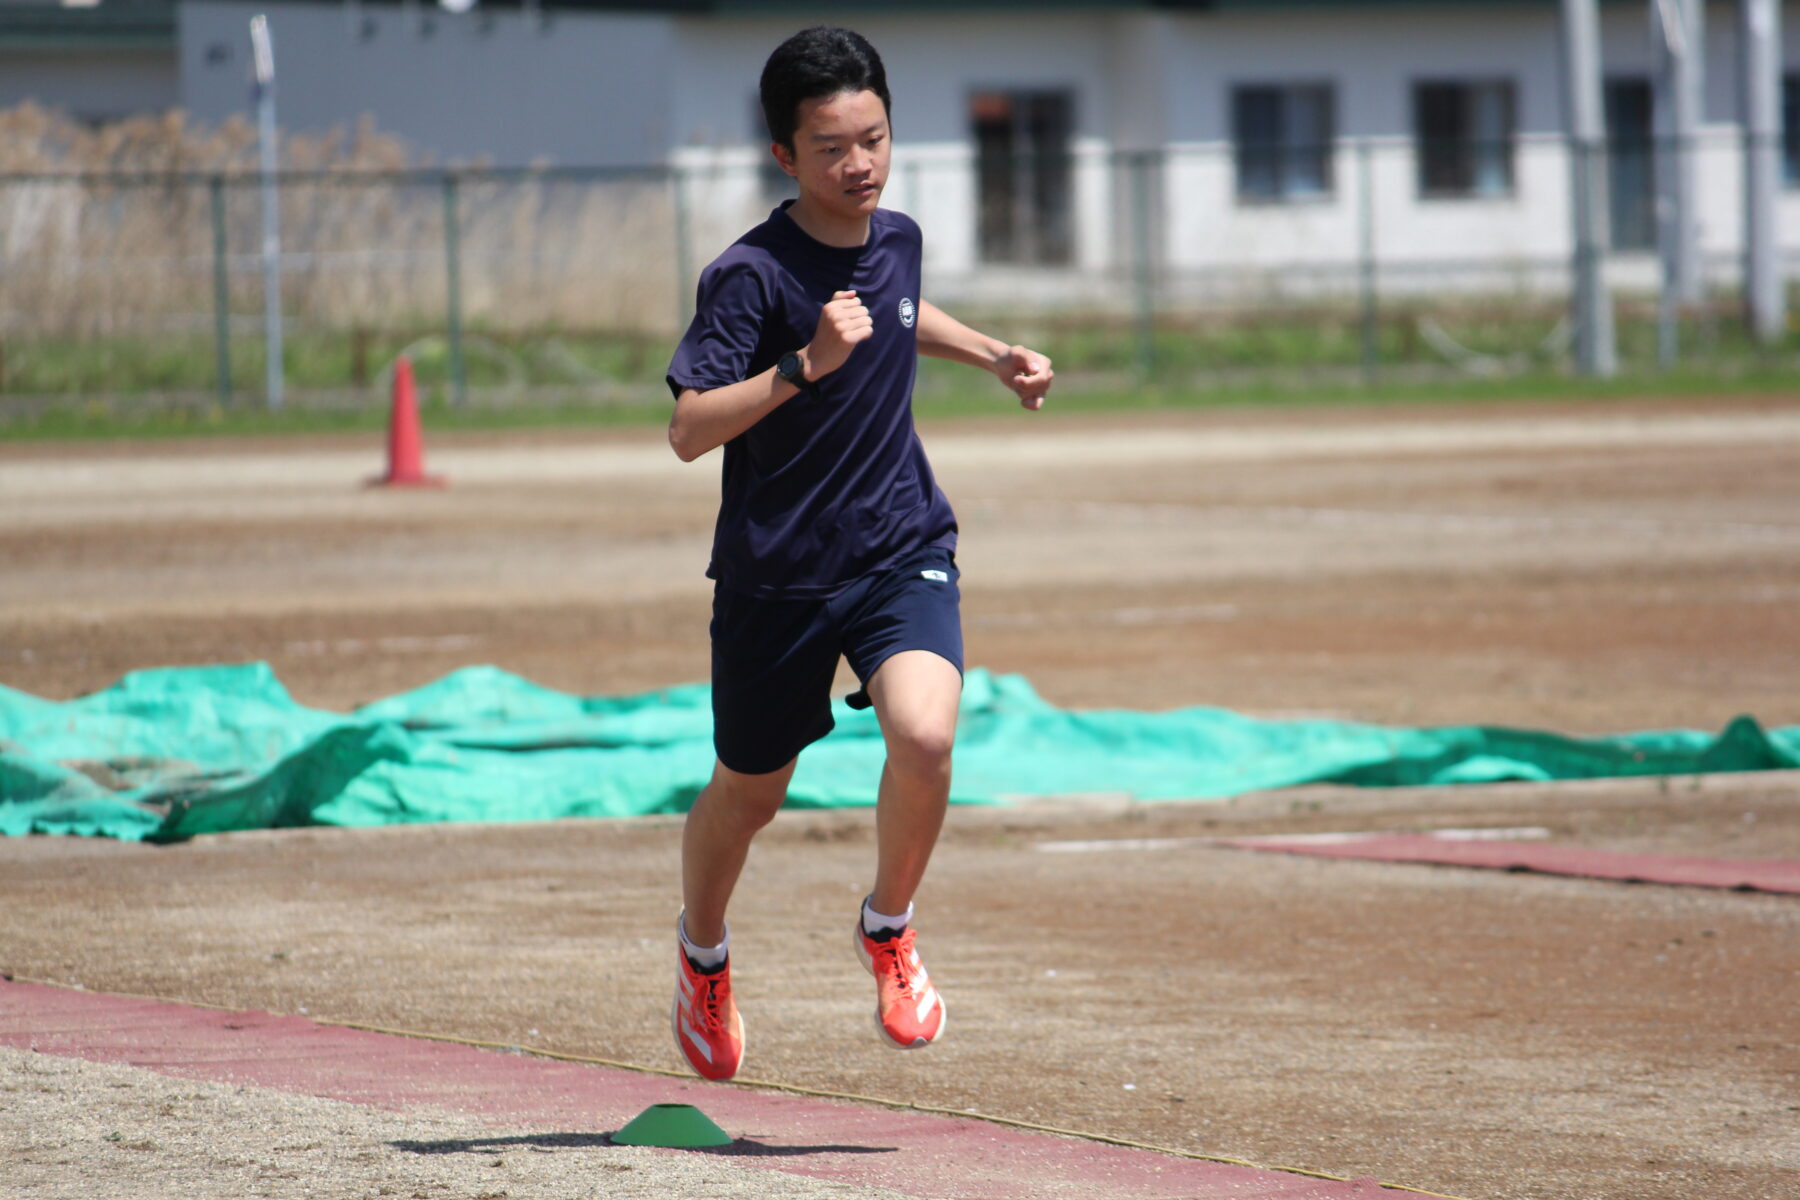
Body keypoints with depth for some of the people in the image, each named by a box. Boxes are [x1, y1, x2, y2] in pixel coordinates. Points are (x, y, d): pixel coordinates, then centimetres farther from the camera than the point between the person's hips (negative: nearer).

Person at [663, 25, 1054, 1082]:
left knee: (925, 734, -24)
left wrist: (992, 353, 18)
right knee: (750, 792, 13)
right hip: (776, 570, -3)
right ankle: (704, 955, 44)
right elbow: (689, 430, -27)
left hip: (902, 548, 3)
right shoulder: (750, 275, -18)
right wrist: (806, 365, -36)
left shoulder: (896, 238, 1)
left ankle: (890, 928, 2)